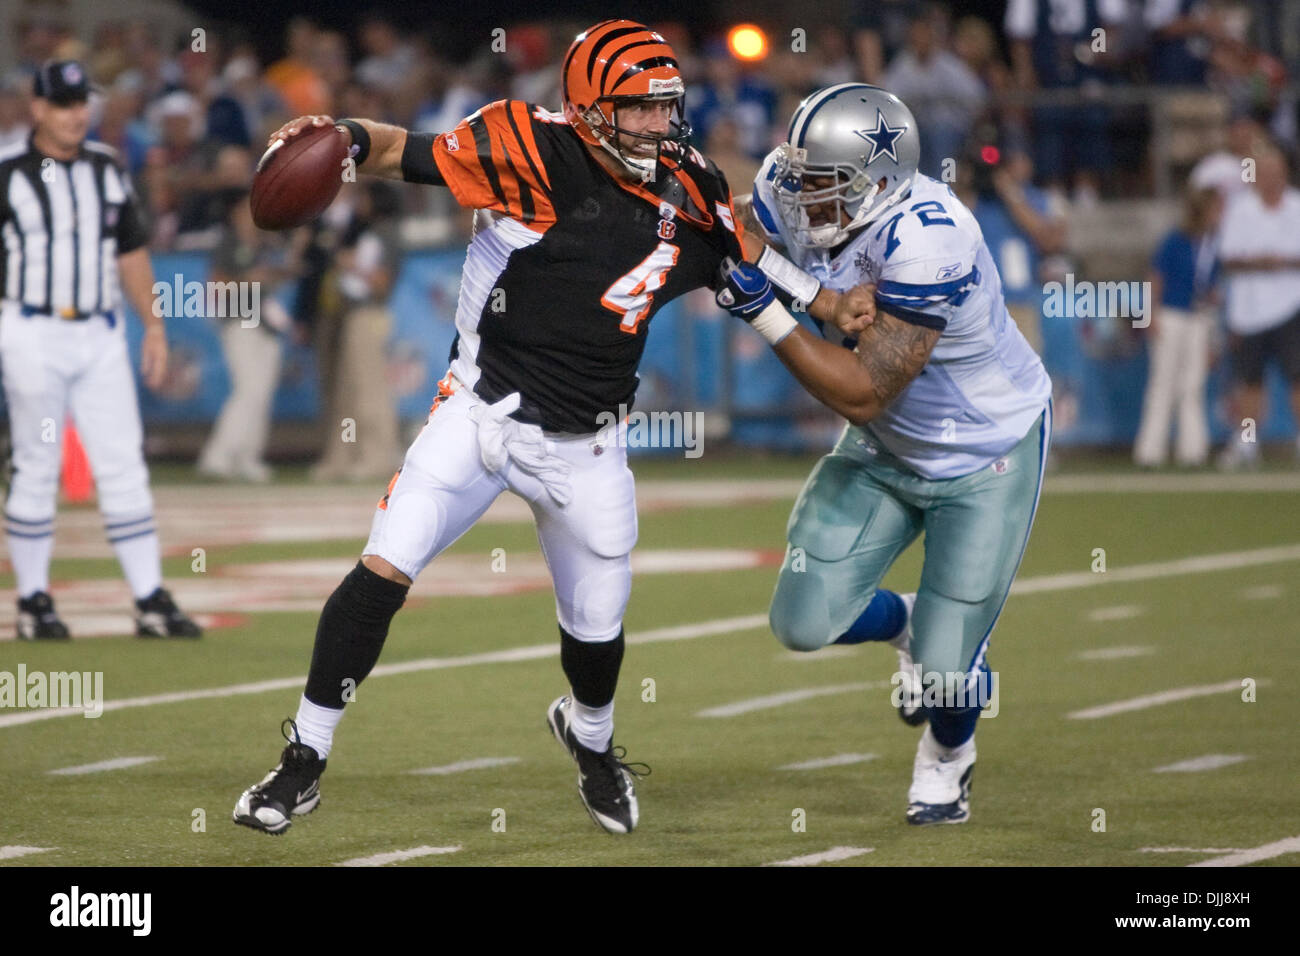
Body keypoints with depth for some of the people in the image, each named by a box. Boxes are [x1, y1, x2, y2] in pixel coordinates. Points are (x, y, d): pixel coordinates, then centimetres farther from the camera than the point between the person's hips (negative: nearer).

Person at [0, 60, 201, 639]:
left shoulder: (107, 169, 11)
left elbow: (131, 251, 18)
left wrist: (154, 325, 12)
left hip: (101, 336, 4)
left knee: (124, 465, 0)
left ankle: (151, 601, 0)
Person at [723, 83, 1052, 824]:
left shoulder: (925, 242, -38)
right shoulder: (794, 193, -18)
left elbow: (862, 395, -35)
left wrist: (766, 312, -39)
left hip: (989, 451, -6)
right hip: (888, 449, 6)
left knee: (947, 667, -4)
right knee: (805, 621, -3)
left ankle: (947, 755, 33)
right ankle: (904, 623, 32)